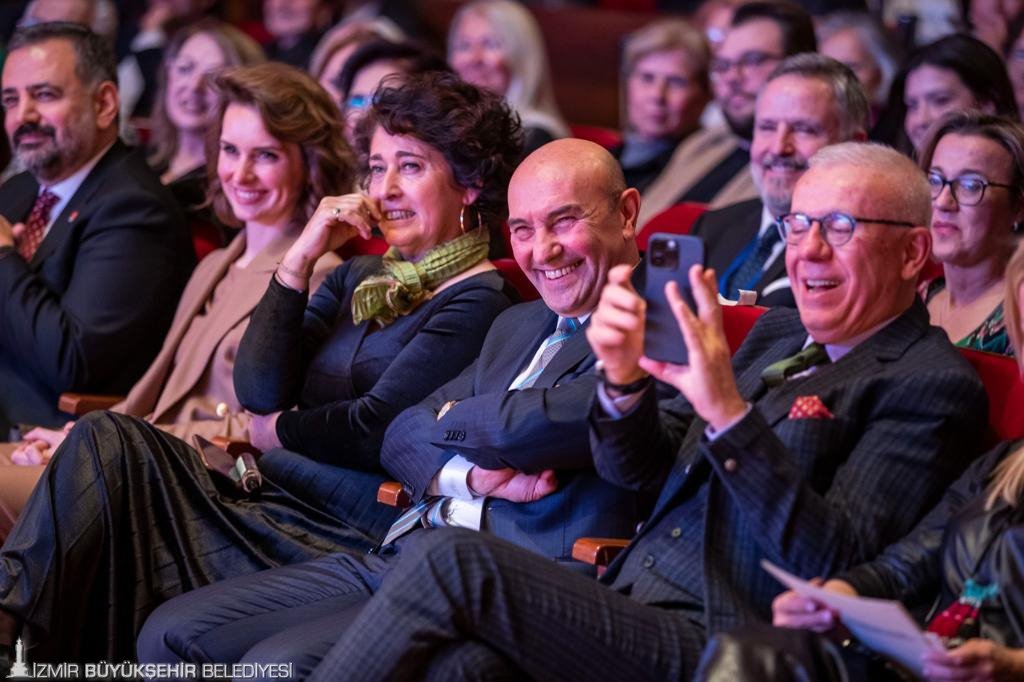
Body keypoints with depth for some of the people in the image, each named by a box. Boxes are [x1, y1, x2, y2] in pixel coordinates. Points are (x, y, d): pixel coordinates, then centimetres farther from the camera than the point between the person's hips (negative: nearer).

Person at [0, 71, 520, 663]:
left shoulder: (478, 301, -6)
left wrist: (278, 432, 4)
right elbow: (259, 391, 6)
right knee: (107, 439, -16)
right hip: (275, 497, 7)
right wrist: (300, 259, 0)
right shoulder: (360, 277, 20)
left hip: (337, 536, -7)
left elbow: (376, 429, -14)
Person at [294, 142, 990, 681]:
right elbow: (638, 470, 20)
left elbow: (834, 562, -15)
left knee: (453, 560, -21)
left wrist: (728, 412, -24)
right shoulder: (778, 332, 21)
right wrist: (624, 378, -3)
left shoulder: (935, 386, -3)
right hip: (625, 606, 7)